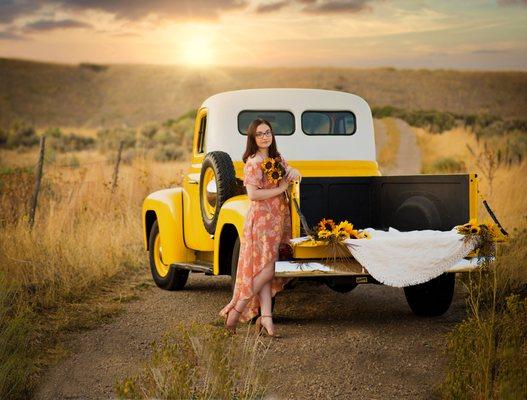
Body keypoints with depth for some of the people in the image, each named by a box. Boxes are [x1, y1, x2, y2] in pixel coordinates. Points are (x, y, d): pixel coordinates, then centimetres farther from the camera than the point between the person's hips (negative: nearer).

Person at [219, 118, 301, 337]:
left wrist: (293, 172, -1)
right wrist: (280, 189, -14)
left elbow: (294, 174, 23)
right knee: (269, 266, -11)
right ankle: (237, 310, -4)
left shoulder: (277, 158, 15)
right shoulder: (253, 162, -11)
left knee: (264, 269, 2)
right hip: (262, 218, -8)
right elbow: (253, 195, -19)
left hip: (279, 218, 8)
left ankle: (265, 317, -1)